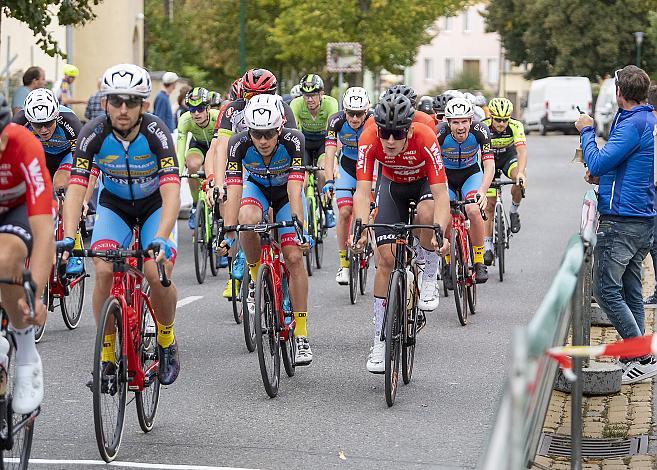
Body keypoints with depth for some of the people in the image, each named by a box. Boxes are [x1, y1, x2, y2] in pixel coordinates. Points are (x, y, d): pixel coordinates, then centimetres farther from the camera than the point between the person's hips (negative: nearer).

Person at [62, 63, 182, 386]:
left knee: (158, 273, -22)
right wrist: (68, 237, -44)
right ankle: (107, 356, -5)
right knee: (103, 272, -21)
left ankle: (166, 341, 7)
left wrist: (161, 239, -53)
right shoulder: (94, 134, -25)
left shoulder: (156, 133, -30)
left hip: (155, 205, -2)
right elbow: (76, 188, -29)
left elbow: (171, 192, -38)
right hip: (114, 204, 2)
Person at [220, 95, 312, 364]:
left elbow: (295, 191, -39)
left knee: (294, 257, -14)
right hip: (256, 187, 1)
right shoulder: (239, 144, -31)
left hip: (286, 192, -1)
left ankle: (301, 336, -8)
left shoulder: (293, 141, -34)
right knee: (248, 218, -35)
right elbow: (233, 192, -35)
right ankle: (256, 276, -7)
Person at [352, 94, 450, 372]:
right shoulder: (369, 140, -33)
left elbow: (441, 193, -40)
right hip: (392, 184, 2)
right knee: (386, 258, -10)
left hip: (425, 182, -2)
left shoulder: (425, 139, -37)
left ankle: (428, 279, -8)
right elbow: (363, 191, -35)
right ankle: (379, 342, -3)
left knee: (427, 215, -38)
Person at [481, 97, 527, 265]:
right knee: (489, 205, -4)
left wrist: (520, 173, -53)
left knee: (520, 180, -33)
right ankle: (487, 247, 4)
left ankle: (514, 210, -5)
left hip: (508, 157, 0)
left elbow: (522, 151, -36)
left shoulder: (515, 126, -27)